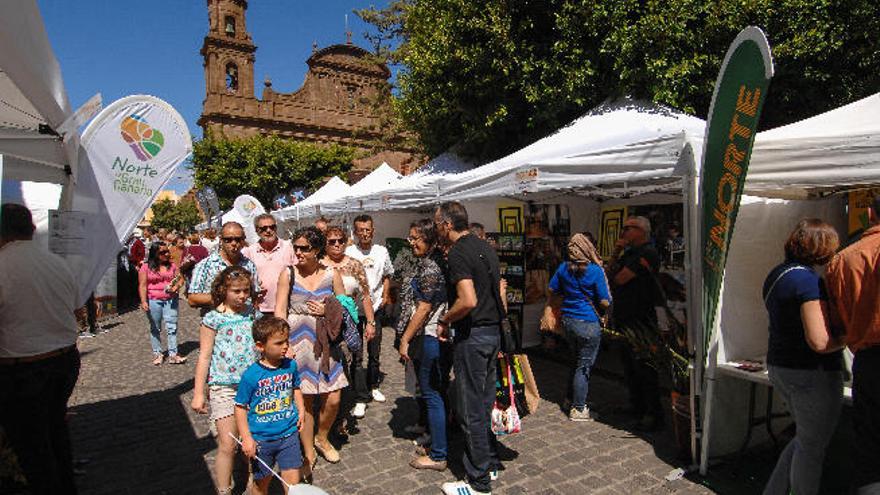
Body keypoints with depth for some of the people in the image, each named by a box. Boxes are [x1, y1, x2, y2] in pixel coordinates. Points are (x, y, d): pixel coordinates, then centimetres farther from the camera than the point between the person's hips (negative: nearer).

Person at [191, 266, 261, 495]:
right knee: (227, 445, -2)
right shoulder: (213, 319, -8)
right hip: (224, 387, -4)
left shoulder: (254, 314, 4)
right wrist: (198, 393, -4)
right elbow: (204, 357, -5)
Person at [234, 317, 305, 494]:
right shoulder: (251, 375, -18)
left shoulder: (290, 365, -6)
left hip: (288, 435, 2)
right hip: (261, 439, -2)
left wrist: (300, 410, 1)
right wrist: (247, 438, -15)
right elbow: (240, 408, -11)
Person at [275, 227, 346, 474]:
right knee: (304, 400, 6)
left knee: (333, 400, 2)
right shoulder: (288, 274, -2)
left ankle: (322, 438, 33)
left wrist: (327, 311, -11)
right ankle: (309, 453, 26)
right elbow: (279, 312, -3)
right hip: (298, 343, -1)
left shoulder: (332, 275, 1)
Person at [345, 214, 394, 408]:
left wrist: (385, 296, 4)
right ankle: (361, 397, 7)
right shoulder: (348, 252, -5)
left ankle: (373, 386, 33)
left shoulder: (382, 251, 5)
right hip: (355, 308, -3)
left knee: (375, 351, 14)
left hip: (376, 307, 3)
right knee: (357, 355, -1)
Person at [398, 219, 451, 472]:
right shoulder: (437, 262, 12)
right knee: (437, 392, 18)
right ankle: (438, 442, 32)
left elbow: (423, 309, -19)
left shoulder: (429, 267, -18)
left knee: (432, 394, 0)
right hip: (441, 336, 10)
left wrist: (405, 340, -12)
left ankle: (437, 456, 12)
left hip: (429, 337, -10)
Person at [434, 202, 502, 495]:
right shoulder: (485, 248, 11)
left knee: (471, 410, 3)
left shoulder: (458, 253, -17)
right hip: (493, 332, 9)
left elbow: (468, 301, -27)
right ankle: (490, 463, 35)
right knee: (486, 402, 21)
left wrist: (444, 322, -13)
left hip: (472, 336, -9)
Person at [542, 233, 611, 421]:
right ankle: (578, 409, 11)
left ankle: (573, 400, 31)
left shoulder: (563, 268, 1)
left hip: (568, 320, 6)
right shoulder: (596, 271, -14)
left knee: (578, 361, 22)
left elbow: (552, 291, 8)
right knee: (584, 366, 4)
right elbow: (605, 302, -13)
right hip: (588, 323, -6)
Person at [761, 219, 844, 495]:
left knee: (806, 438, 23)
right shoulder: (808, 280, -21)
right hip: (812, 372, -9)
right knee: (812, 446, 8)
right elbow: (820, 342, -26)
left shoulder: (777, 274, 8)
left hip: (779, 366, 9)